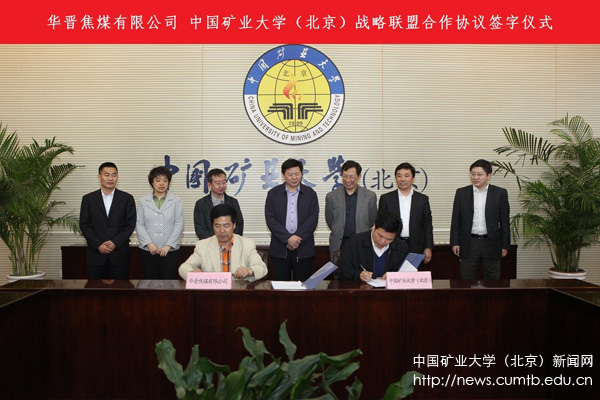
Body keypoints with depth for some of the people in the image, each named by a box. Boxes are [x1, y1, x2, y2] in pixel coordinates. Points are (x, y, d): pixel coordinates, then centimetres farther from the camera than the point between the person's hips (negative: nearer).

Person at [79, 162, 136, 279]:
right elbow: (84, 225, 3)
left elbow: (130, 224, 0)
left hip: (120, 254, -1)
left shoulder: (127, 198, 4)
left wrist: (115, 242, -12)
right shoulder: (88, 199, 7)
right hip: (96, 254, 1)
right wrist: (98, 245, -10)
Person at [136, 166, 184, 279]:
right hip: (148, 250, 1)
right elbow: (139, 225, 4)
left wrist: (168, 246, -10)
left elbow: (179, 225, -1)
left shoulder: (176, 201, 4)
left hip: (170, 250, -1)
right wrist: (149, 244, -8)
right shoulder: (144, 201, 8)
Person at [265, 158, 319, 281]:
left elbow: (313, 219, -3)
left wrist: (298, 238, -13)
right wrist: (288, 238, -14)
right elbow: (270, 219, -3)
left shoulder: (310, 194, 6)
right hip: (280, 249, 0)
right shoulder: (273, 194, 6)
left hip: (304, 249, 0)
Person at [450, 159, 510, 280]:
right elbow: (456, 220, 5)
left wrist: (505, 245, 1)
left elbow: (504, 222, 3)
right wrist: (455, 242, 0)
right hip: (468, 244, 0)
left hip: (491, 244, 0)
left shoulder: (500, 193, 2)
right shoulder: (461, 193, 4)